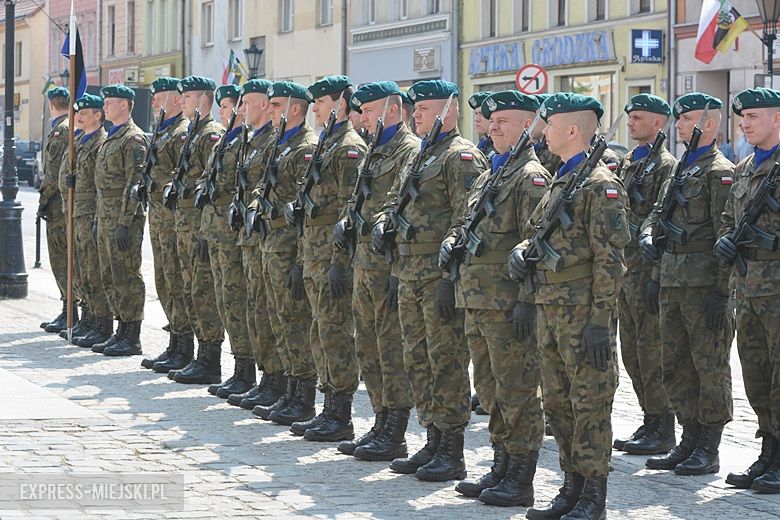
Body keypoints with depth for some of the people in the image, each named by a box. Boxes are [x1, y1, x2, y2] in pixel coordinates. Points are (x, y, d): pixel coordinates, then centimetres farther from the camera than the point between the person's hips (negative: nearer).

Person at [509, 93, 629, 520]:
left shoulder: (600, 185, -12)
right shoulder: (559, 182, 15)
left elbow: (610, 259, -16)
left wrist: (600, 320, -20)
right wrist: (521, 252, 2)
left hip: (583, 312, -9)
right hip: (550, 310, 9)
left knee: (590, 402, -3)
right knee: (558, 403, 13)